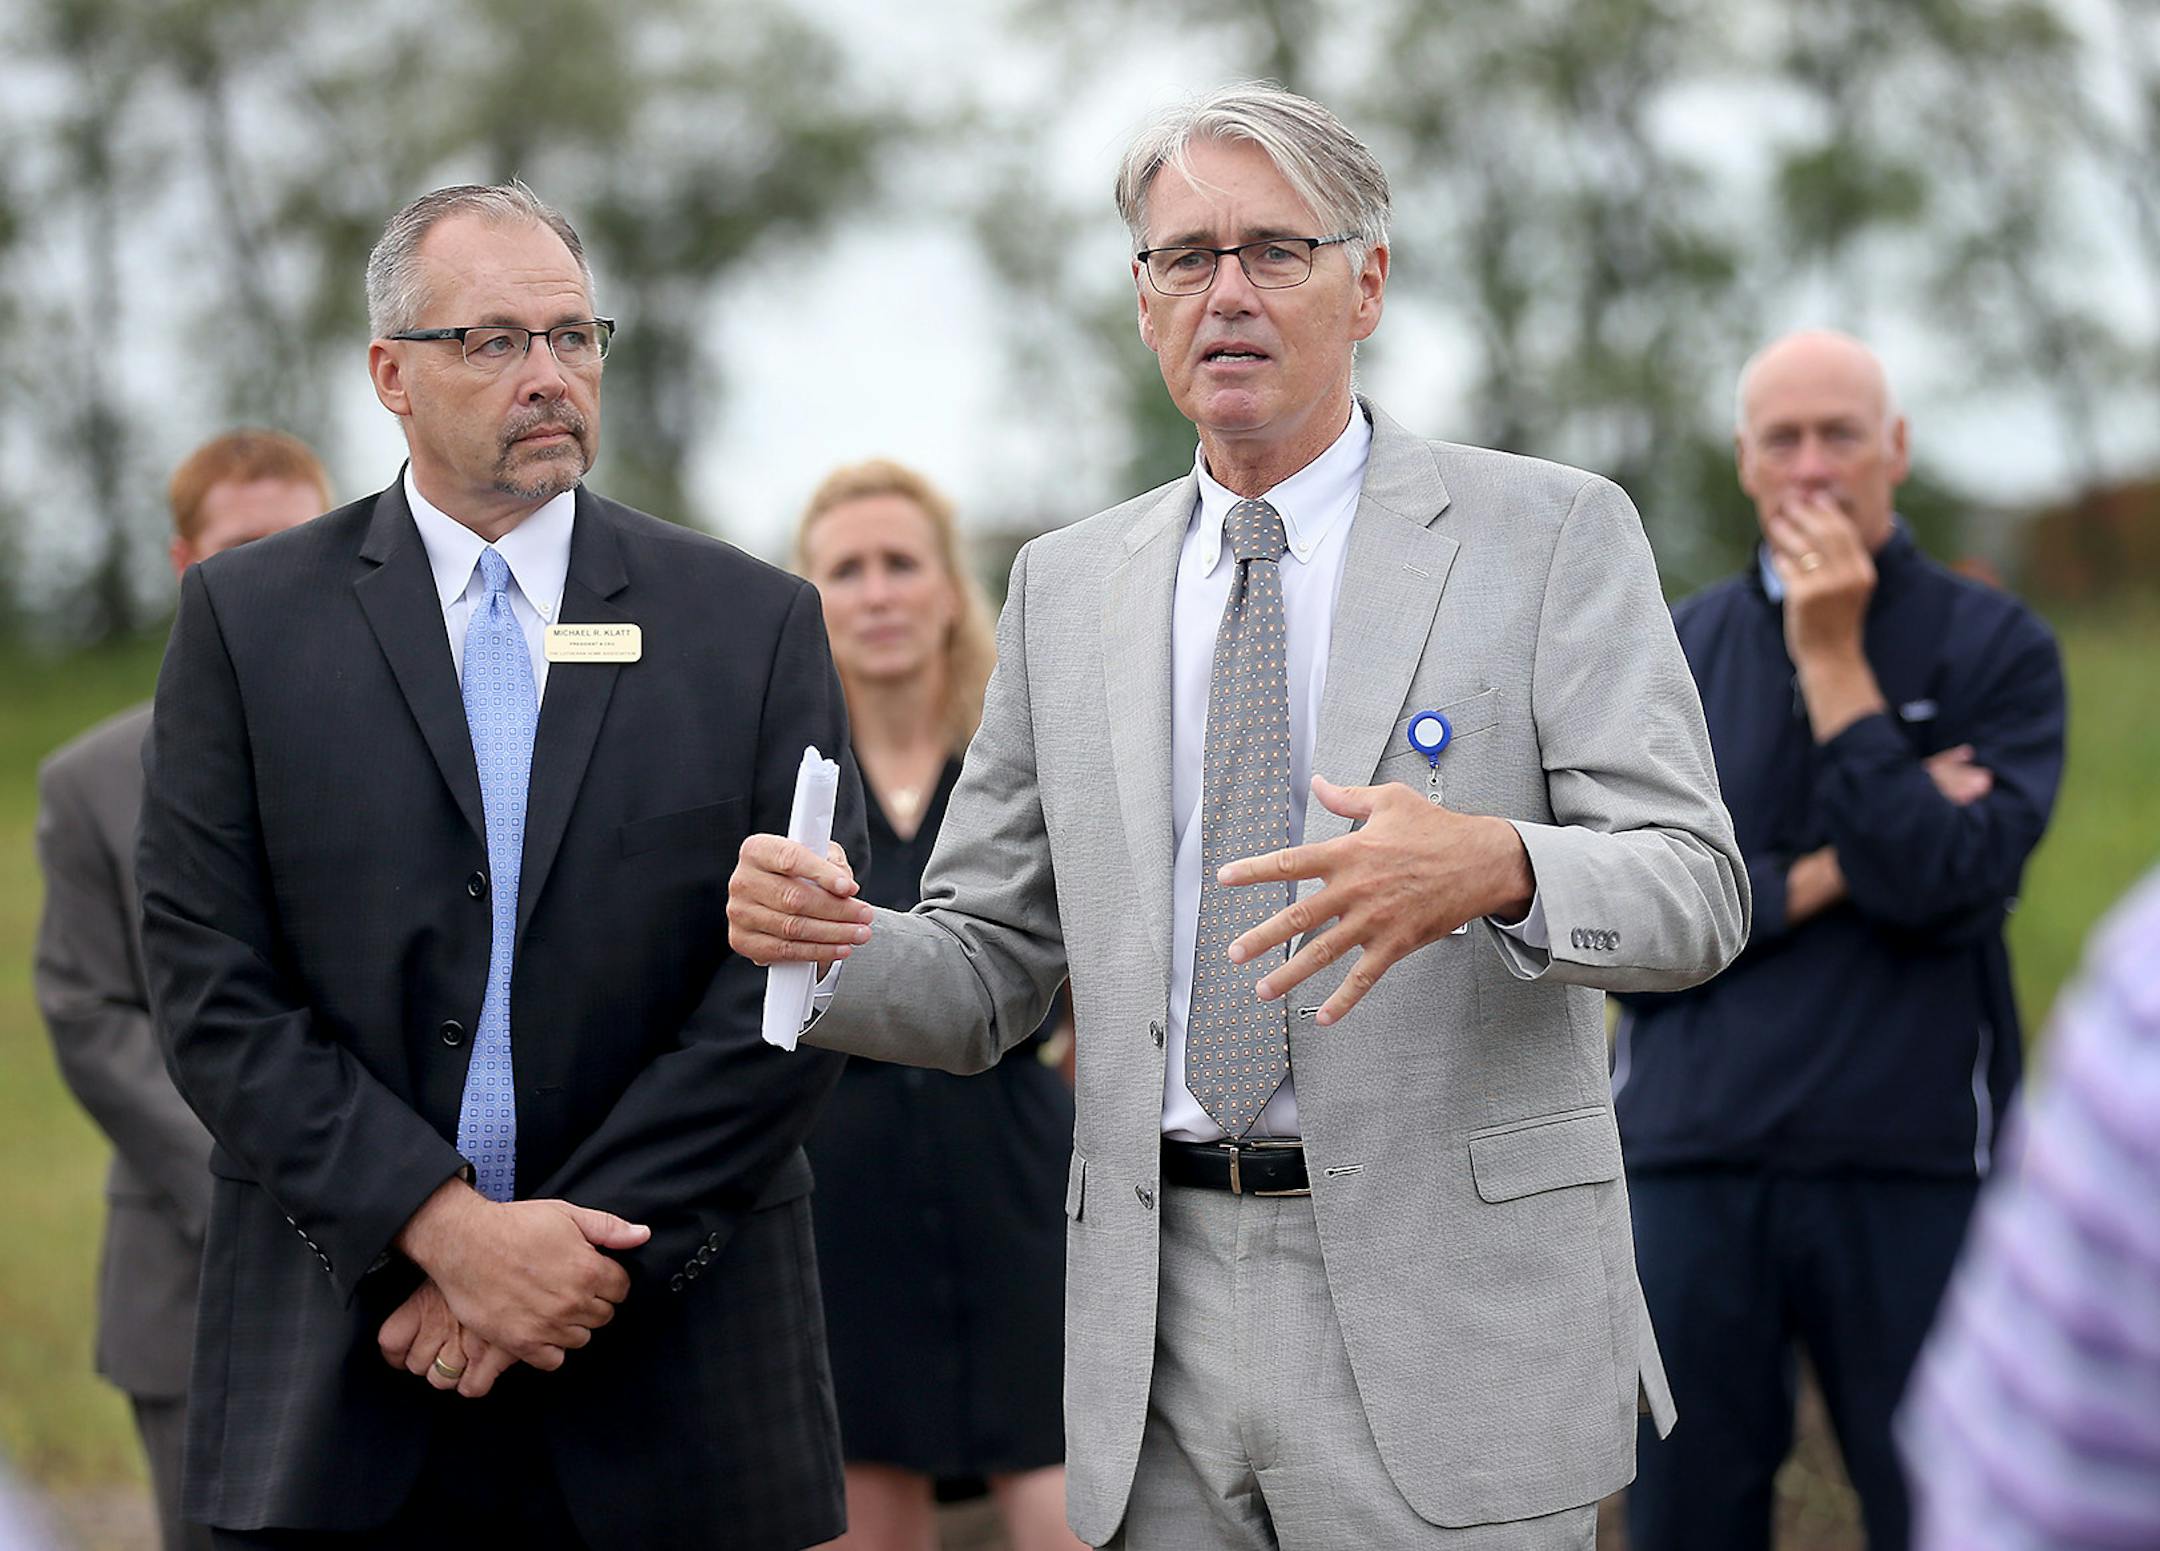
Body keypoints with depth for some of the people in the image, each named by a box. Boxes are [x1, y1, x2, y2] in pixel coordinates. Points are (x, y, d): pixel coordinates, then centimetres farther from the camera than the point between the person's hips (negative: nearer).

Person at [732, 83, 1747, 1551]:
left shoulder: (1550, 534, 1)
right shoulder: (1068, 587, 13)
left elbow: (1694, 890, -8)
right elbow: (989, 976, 14)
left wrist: (1496, 868, -29)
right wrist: (823, 941, -8)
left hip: (1448, 1327, -3)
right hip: (1163, 1340, 4)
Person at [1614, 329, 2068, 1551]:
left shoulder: (1996, 648, 2)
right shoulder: (1674, 656, 10)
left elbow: (1950, 886, -12)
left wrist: (1834, 663, -10)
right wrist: (1828, 875, -9)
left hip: (1914, 1173, -2)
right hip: (1694, 1164, 2)